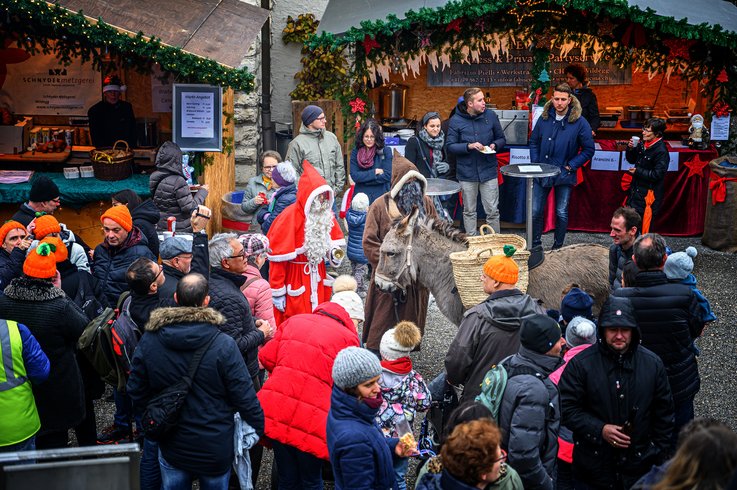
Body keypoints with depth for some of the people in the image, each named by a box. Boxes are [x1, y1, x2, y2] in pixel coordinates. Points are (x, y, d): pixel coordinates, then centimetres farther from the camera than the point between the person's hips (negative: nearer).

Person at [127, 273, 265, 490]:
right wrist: (262, 431, -2)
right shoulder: (223, 345, -22)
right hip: (215, 449, -2)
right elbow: (245, 398, -17)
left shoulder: (148, 341, -11)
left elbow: (136, 391, 0)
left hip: (171, 447, 3)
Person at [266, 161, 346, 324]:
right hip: (294, 280, -6)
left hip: (317, 279, 6)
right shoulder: (290, 216, -18)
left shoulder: (326, 214, 3)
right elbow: (278, 257, -16)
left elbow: (334, 242, 17)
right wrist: (277, 292, -15)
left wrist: (334, 252, -8)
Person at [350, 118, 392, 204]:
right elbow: (354, 176, -5)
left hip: (380, 197, -1)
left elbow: (387, 176, -8)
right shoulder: (355, 152, 3)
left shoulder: (385, 151, -1)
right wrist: (375, 172, -9)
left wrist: (363, 177, -8)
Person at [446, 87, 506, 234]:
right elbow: (449, 146, -5)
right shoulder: (456, 120, -6)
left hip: (488, 171, 1)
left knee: (493, 211, 4)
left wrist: (495, 145, -12)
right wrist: (469, 146, -19)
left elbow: (501, 139, 10)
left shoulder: (491, 115, -1)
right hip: (467, 173, -1)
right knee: (469, 212, 11)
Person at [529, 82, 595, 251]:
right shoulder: (544, 118, 1)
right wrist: (535, 164, 0)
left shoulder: (579, 122, -9)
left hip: (564, 175, -2)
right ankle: (536, 245, 20)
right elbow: (534, 142, 11)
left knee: (561, 213, 8)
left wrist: (570, 166, -10)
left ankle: (558, 247, 23)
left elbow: (589, 150, -4)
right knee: (535, 211, 4)